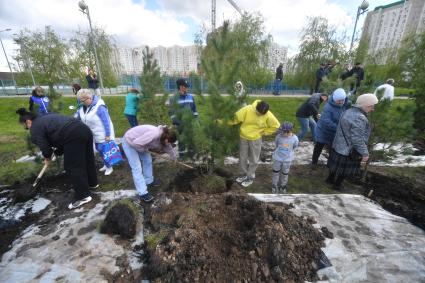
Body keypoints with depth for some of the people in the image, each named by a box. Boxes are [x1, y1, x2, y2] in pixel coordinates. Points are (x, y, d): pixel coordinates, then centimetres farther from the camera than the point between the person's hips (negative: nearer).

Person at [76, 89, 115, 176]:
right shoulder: (83, 106, 1)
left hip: (103, 134, -8)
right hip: (95, 134, 8)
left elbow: (106, 121, -23)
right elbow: (78, 115, 15)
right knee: (99, 150, 17)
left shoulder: (99, 107, -24)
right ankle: (106, 165, 34)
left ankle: (109, 167, 17)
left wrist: (107, 135, -22)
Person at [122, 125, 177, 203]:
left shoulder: (163, 136, -6)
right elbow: (136, 143, -34)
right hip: (129, 143, -9)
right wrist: (144, 150, -15)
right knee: (137, 168, -9)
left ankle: (149, 181, 33)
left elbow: (168, 147, 12)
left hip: (138, 142, 9)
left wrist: (174, 158, 25)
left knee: (148, 161, 14)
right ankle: (143, 193, -3)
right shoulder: (154, 135, -35)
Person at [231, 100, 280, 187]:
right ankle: (245, 174, 36)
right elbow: (236, 118, -16)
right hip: (243, 138, 2)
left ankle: (250, 178, 29)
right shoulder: (247, 109, -19)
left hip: (256, 139, -1)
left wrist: (264, 132, -6)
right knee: (242, 158, 14)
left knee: (253, 160, 9)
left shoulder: (268, 116, -18)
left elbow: (276, 126, -5)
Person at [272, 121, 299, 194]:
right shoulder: (278, 136, -17)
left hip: (287, 159, 1)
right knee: (276, 172, 13)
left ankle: (283, 186, 39)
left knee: (285, 173, 18)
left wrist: (288, 152, 10)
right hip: (277, 157, -1)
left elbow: (294, 147, 2)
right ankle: (274, 185, 30)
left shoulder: (294, 138, -15)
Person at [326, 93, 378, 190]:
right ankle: (337, 184, 28)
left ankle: (330, 179, 39)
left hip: (338, 146, 9)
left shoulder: (349, 111, 2)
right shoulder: (359, 118, -27)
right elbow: (357, 139, -26)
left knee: (337, 164, 23)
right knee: (344, 169, 11)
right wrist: (364, 153, -17)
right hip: (349, 150, -9)